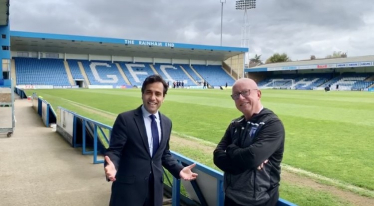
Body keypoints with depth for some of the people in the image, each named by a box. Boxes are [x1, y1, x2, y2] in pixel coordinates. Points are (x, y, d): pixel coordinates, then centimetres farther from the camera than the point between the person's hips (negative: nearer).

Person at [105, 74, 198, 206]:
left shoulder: (167, 122, 8)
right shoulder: (125, 119, -10)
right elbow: (114, 150, -10)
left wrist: (179, 170, 3)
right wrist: (112, 166, -31)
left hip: (155, 187, 5)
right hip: (129, 187, -5)